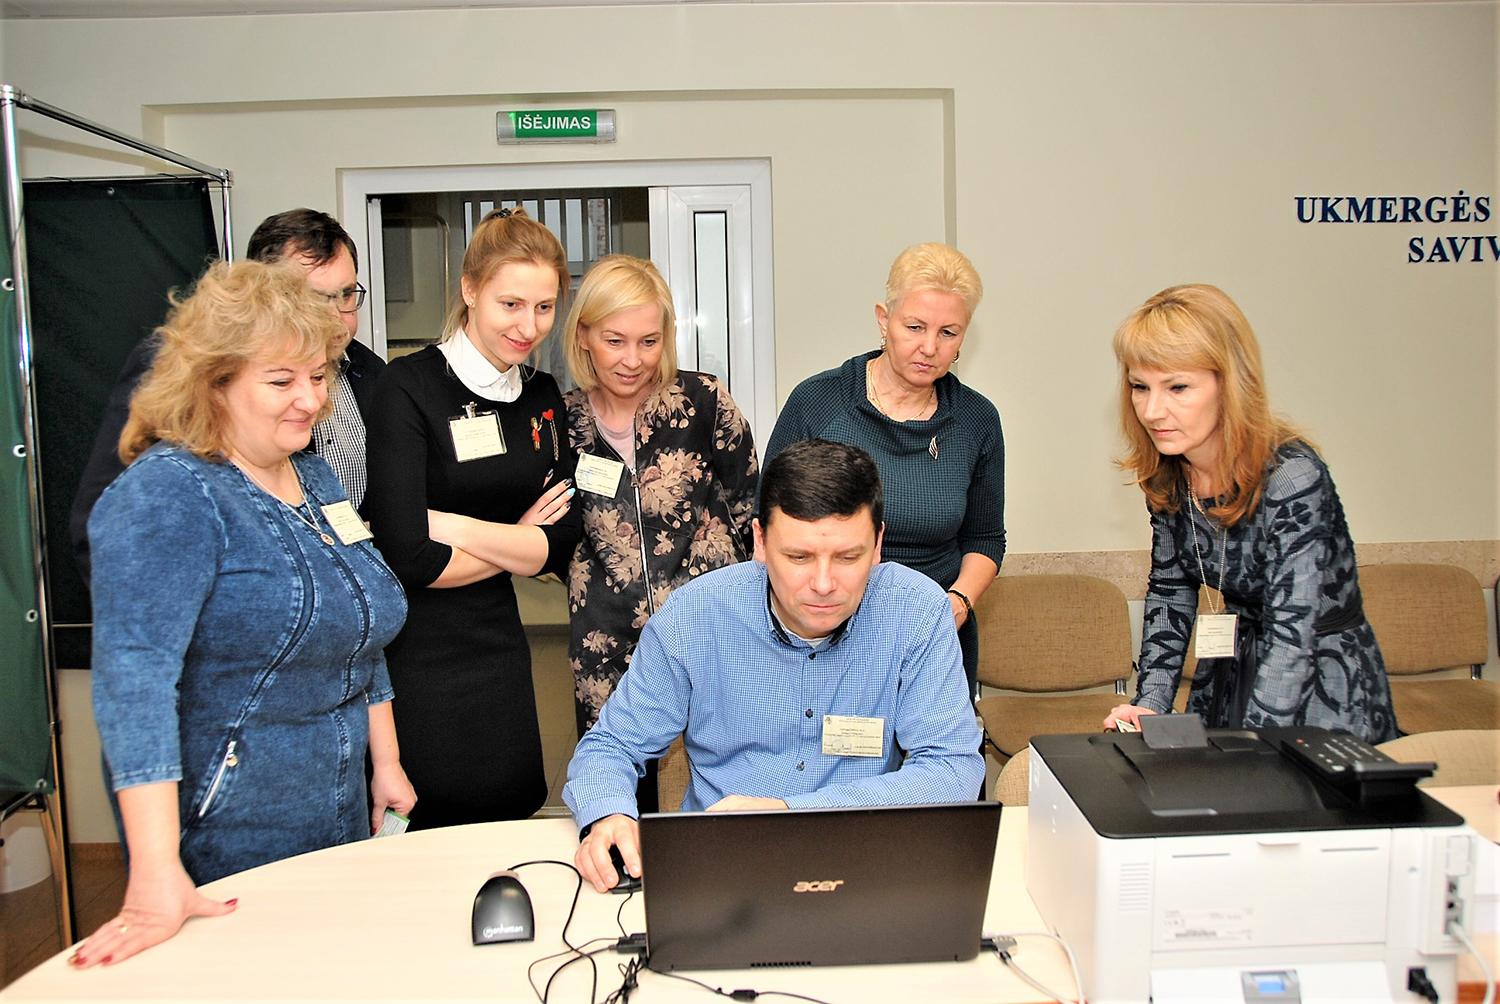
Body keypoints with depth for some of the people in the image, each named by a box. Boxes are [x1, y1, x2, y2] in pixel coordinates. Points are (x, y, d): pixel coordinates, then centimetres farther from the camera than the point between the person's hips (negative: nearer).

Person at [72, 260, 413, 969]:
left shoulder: (315, 479, 7)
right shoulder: (167, 493, -17)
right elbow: (133, 672, -27)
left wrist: (386, 761, 14)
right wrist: (156, 877, -31)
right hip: (223, 836, -7)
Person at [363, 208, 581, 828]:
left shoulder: (544, 398, 6)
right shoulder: (410, 387, -12)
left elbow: (561, 545, -1)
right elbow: (407, 558, -19)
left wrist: (451, 525, -13)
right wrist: (516, 544, -6)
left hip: (499, 652, 5)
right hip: (415, 656, -5)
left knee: (511, 822, 12)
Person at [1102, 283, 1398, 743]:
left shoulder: (1293, 478, -25)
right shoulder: (1167, 473, -5)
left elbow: (1292, 637, -29)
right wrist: (1149, 705, -7)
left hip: (1325, 695, -5)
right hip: (1230, 682, 5)